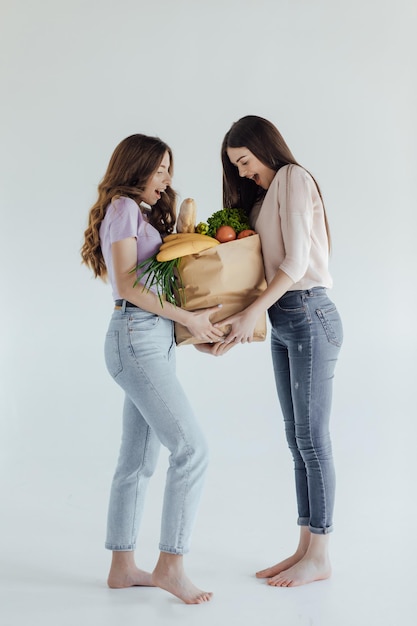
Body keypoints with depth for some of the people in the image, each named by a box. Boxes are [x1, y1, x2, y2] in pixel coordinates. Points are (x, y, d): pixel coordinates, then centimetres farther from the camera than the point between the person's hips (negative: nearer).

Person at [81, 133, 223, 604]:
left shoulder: (144, 214, 23)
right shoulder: (122, 208, -4)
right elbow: (127, 286, -13)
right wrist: (188, 318, -14)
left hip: (157, 341, 9)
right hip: (137, 338, -9)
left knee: (138, 459, 9)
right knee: (191, 447, -12)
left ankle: (122, 567, 16)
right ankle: (170, 564, -6)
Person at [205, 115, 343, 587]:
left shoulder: (294, 178, -4)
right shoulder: (263, 196, 22)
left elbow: (296, 260, -15)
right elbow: (264, 263, 16)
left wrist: (252, 312, -21)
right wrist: (236, 327, 4)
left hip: (308, 316, -9)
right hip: (281, 322, 9)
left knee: (312, 437, -4)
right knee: (296, 438, 9)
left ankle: (319, 557, 6)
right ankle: (305, 547, 17)